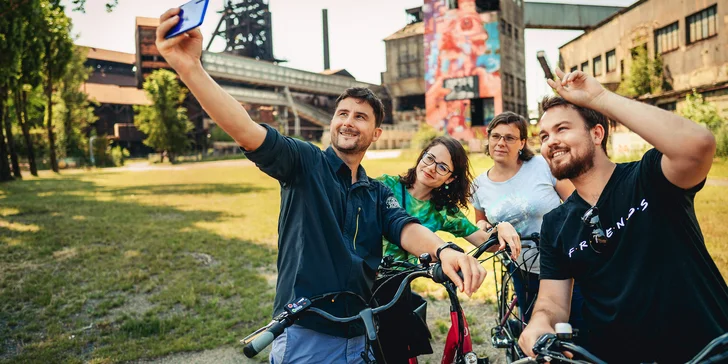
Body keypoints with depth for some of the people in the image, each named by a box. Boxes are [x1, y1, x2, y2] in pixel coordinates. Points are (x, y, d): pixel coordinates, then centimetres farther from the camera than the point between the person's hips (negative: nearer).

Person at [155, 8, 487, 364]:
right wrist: (189, 67, -36)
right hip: (304, 335, -5)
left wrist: (443, 249, -33)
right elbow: (248, 133, -21)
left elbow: (406, 228, -9)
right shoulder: (306, 162, -5)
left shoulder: (378, 193, 10)